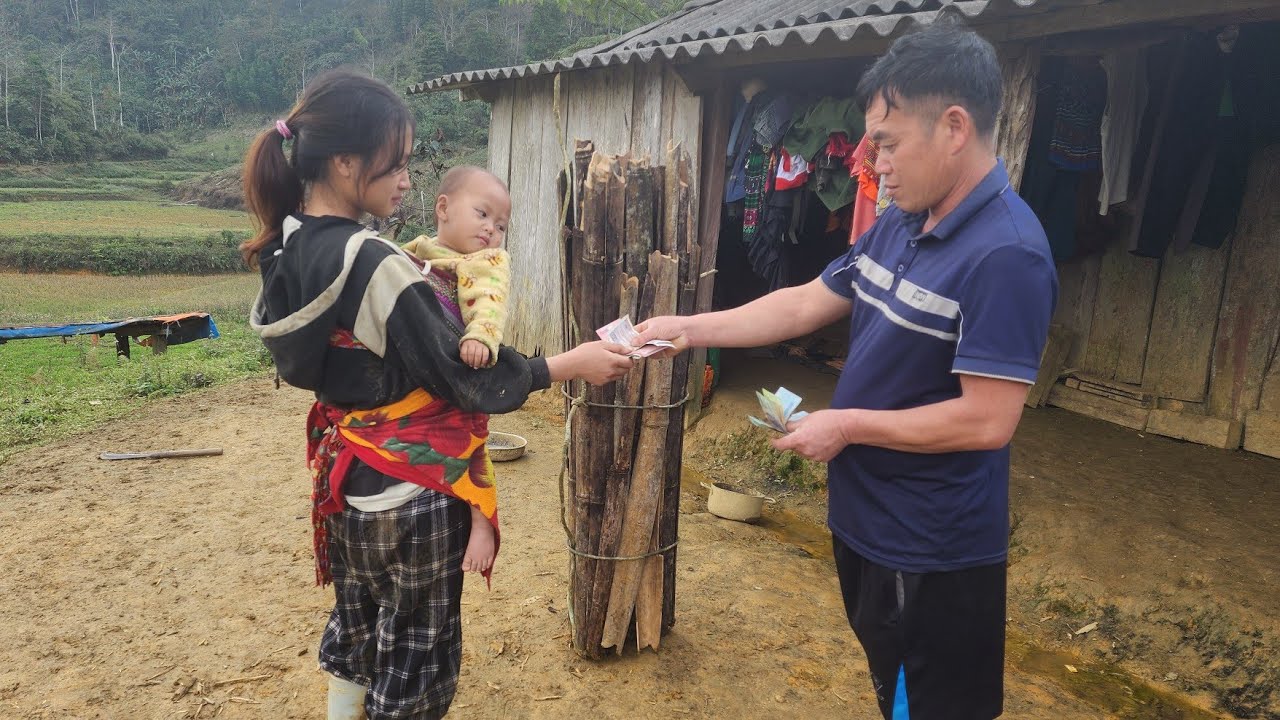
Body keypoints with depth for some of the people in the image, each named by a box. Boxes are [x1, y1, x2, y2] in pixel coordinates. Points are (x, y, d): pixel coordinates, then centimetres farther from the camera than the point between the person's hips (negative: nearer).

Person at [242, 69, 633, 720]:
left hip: (345, 477, 8)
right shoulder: (375, 264, -26)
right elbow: (463, 376, -22)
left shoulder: (287, 249, -1)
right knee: (414, 649, 13)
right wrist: (571, 364, -14)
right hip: (409, 489, -8)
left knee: (357, 630, 27)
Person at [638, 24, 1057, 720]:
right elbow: (807, 303, 10)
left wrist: (847, 425, -19)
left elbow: (987, 421, -28)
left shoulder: (1005, 254, -25)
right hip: (866, 519, 9)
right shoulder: (896, 226, 4)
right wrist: (690, 329, 4)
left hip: (932, 551, -9)